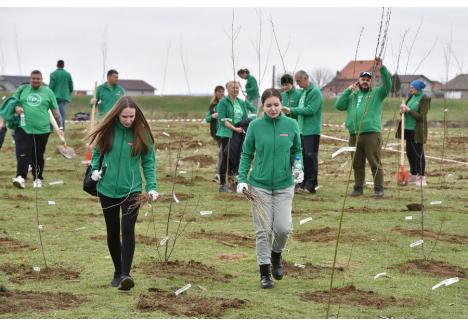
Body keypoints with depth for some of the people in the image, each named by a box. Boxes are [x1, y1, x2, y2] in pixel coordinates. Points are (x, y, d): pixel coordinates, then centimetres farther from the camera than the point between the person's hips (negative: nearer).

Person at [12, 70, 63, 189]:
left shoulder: (48, 92, 6)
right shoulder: (22, 89, 8)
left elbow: (56, 111, 10)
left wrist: (60, 127, 7)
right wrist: (16, 107, -7)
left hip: (42, 130, 0)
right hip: (24, 128, 0)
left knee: (38, 156, 8)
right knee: (23, 153, -12)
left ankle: (38, 178, 20)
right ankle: (21, 177, -19)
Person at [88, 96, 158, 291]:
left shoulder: (141, 133, -6)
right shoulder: (107, 131, -3)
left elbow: (149, 161, -1)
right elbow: (96, 152, 10)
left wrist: (152, 187, -10)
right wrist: (95, 169, -8)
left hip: (131, 189, -2)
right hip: (107, 189, 2)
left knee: (128, 229, -17)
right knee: (113, 232, 11)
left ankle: (126, 274, -18)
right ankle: (118, 271, 26)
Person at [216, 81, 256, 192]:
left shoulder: (242, 102, 13)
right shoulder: (223, 102, -4)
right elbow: (222, 120, -12)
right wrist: (234, 128, -22)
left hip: (240, 134, 5)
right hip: (227, 134, -5)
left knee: (238, 158, 6)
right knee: (226, 158, -1)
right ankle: (222, 184, 6)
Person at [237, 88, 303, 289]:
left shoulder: (291, 125, 0)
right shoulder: (255, 126, -2)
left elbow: (297, 151, 13)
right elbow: (246, 154, 5)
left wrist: (298, 166, -7)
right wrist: (242, 179, -5)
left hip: (284, 185, 1)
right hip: (259, 184, -1)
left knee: (283, 227, -8)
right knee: (263, 230, 0)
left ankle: (276, 255, 24)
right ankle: (264, 273, 11)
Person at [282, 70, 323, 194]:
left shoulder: (315, 92, -11)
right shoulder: (303, 92, 16)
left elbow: (311, 109, -21)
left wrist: (292, 110, -17)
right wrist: (290, 113, 1)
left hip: (312, 131, -9)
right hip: (302, 130, 9)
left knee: (310, 157, -6)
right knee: (303, 157, 11)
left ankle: (311, 185, -2)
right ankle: (304, 184, 18)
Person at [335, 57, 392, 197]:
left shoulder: (377, 93, 10)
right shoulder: (352, 96, 21)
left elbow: (388, 84, -7)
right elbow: (339, 105, 9)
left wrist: (382, 69, -19)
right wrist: (348, 90, 4)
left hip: (371, 134, -4)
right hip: (354, 135, 4)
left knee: (375, 163, -6)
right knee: (357, 164, 10)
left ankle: (379, 188, -2)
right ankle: (358, 187, 19)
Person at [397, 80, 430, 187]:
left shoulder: (424, 99, -11)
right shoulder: (411, 97, 10)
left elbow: (421, 116, -16)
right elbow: (405, 109, 17)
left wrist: (409, 110, -20)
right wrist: (402, 110, -6)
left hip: (418, 131, -8)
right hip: (408, 129, 8)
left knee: (419, 153, -3)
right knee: (410, 152, 13)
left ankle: (421, 177, 3)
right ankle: (413, 176, 24)